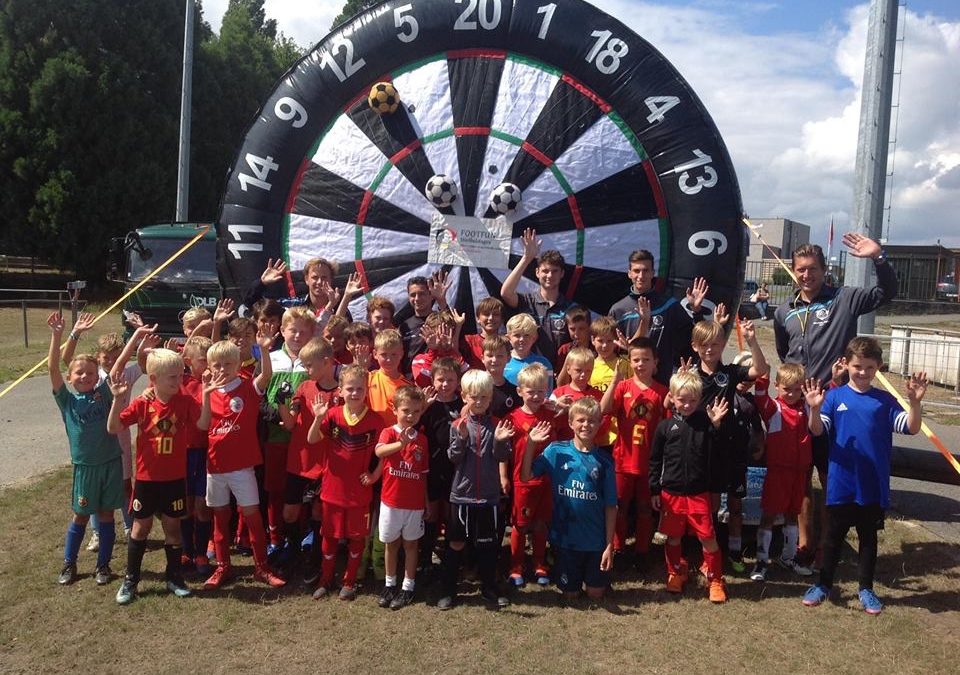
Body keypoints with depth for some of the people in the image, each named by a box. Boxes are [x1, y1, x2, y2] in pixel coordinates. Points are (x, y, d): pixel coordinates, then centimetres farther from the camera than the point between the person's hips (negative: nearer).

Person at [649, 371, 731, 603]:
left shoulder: (705, 423, -3)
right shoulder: (665, 426, -1)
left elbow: (716, 453, -10)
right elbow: (655, 460, 4)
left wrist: (716, 425, -20)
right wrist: (654, 490, 4)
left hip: (699, 493, -1)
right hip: (671, 493, 1)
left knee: (708, 537, 0)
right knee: (673, 537, 13)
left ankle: (715, 579, 18)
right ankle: (676, 573, 33)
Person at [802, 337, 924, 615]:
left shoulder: (885, 401, 1)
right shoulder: (834, 397, -4)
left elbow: (911, 427, -8)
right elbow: (817, 431, -12)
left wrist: (914, 401, -25)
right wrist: (815, 409, -32)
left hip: (873, 486, 1)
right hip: (840, 484, -1)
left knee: (868, 538, 15)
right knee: (833, 537, 11)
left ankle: (866, 589, 29)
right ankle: (823, 585, 25)